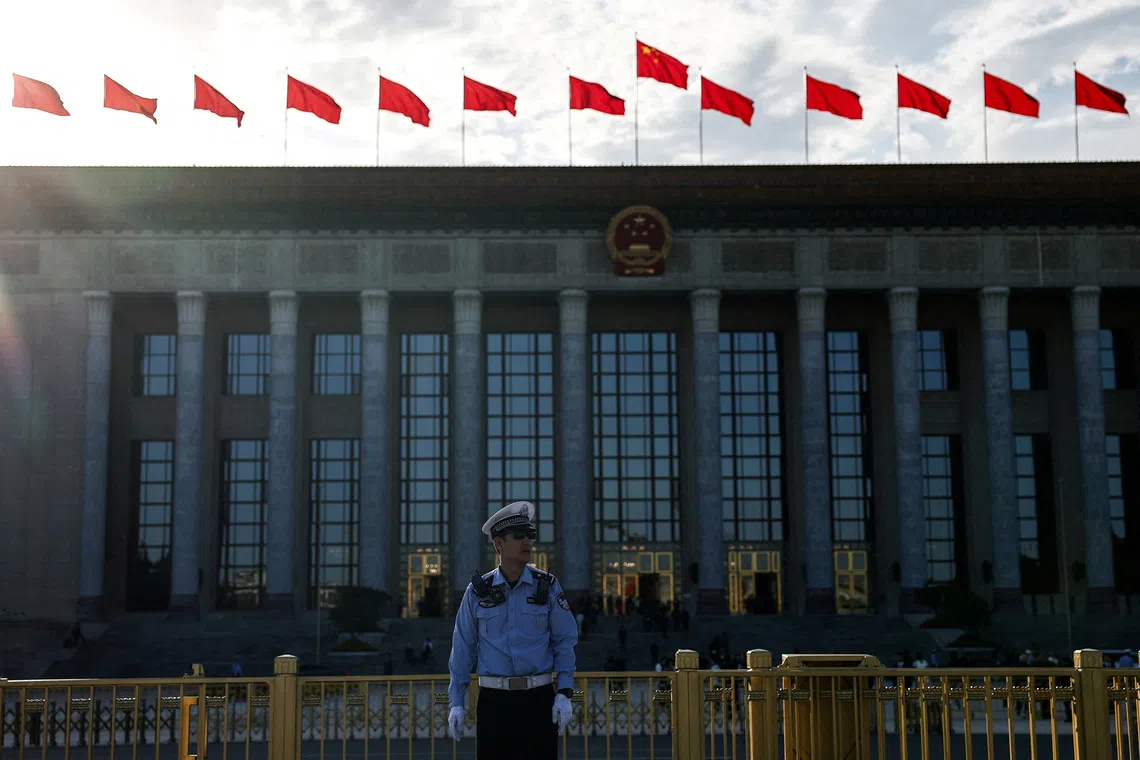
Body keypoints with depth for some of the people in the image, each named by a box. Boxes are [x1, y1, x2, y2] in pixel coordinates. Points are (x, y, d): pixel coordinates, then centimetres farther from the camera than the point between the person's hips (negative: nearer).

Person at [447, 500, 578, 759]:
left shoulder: (547, 586, 1)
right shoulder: (478, 591, 2)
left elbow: (564, 641, 2)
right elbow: (463, 648, 5)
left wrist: (564, 693, -7)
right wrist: (456, 701, 3)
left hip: (538, 699, 0)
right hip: (493, 699, 0)